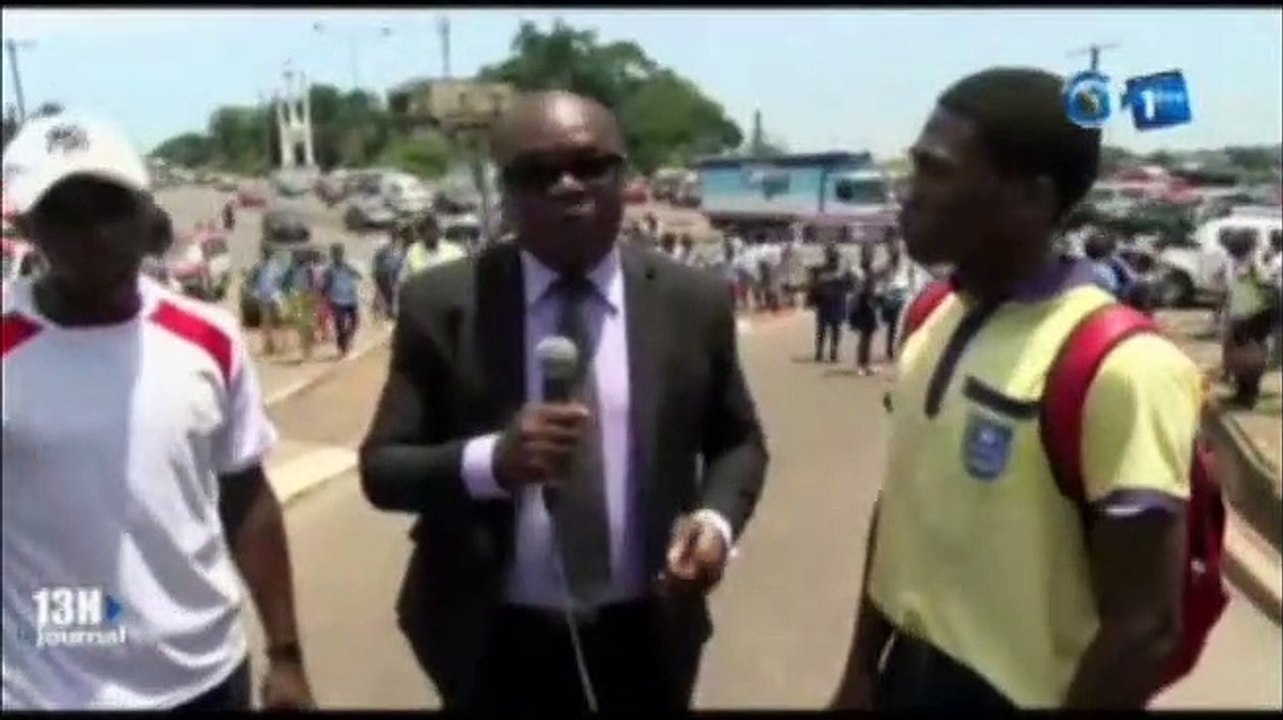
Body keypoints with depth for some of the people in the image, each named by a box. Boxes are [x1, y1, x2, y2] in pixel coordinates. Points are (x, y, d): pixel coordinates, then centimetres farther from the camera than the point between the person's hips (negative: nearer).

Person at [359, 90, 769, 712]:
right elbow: (381, 466, -8)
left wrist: (717, 519, -14)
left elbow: (738, 441, 7)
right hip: (493, 646, -1)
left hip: (644, 641, 1)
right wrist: (489, 460, -27)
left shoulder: (694, 301, -5)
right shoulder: (439, 304, -9)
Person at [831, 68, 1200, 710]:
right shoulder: (931, 323, 0)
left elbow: (1146, 627, -19)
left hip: (1011, 692, -6)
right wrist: (860, 669, 11)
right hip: (905, 670, 6)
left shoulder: (1119, 368, -22)